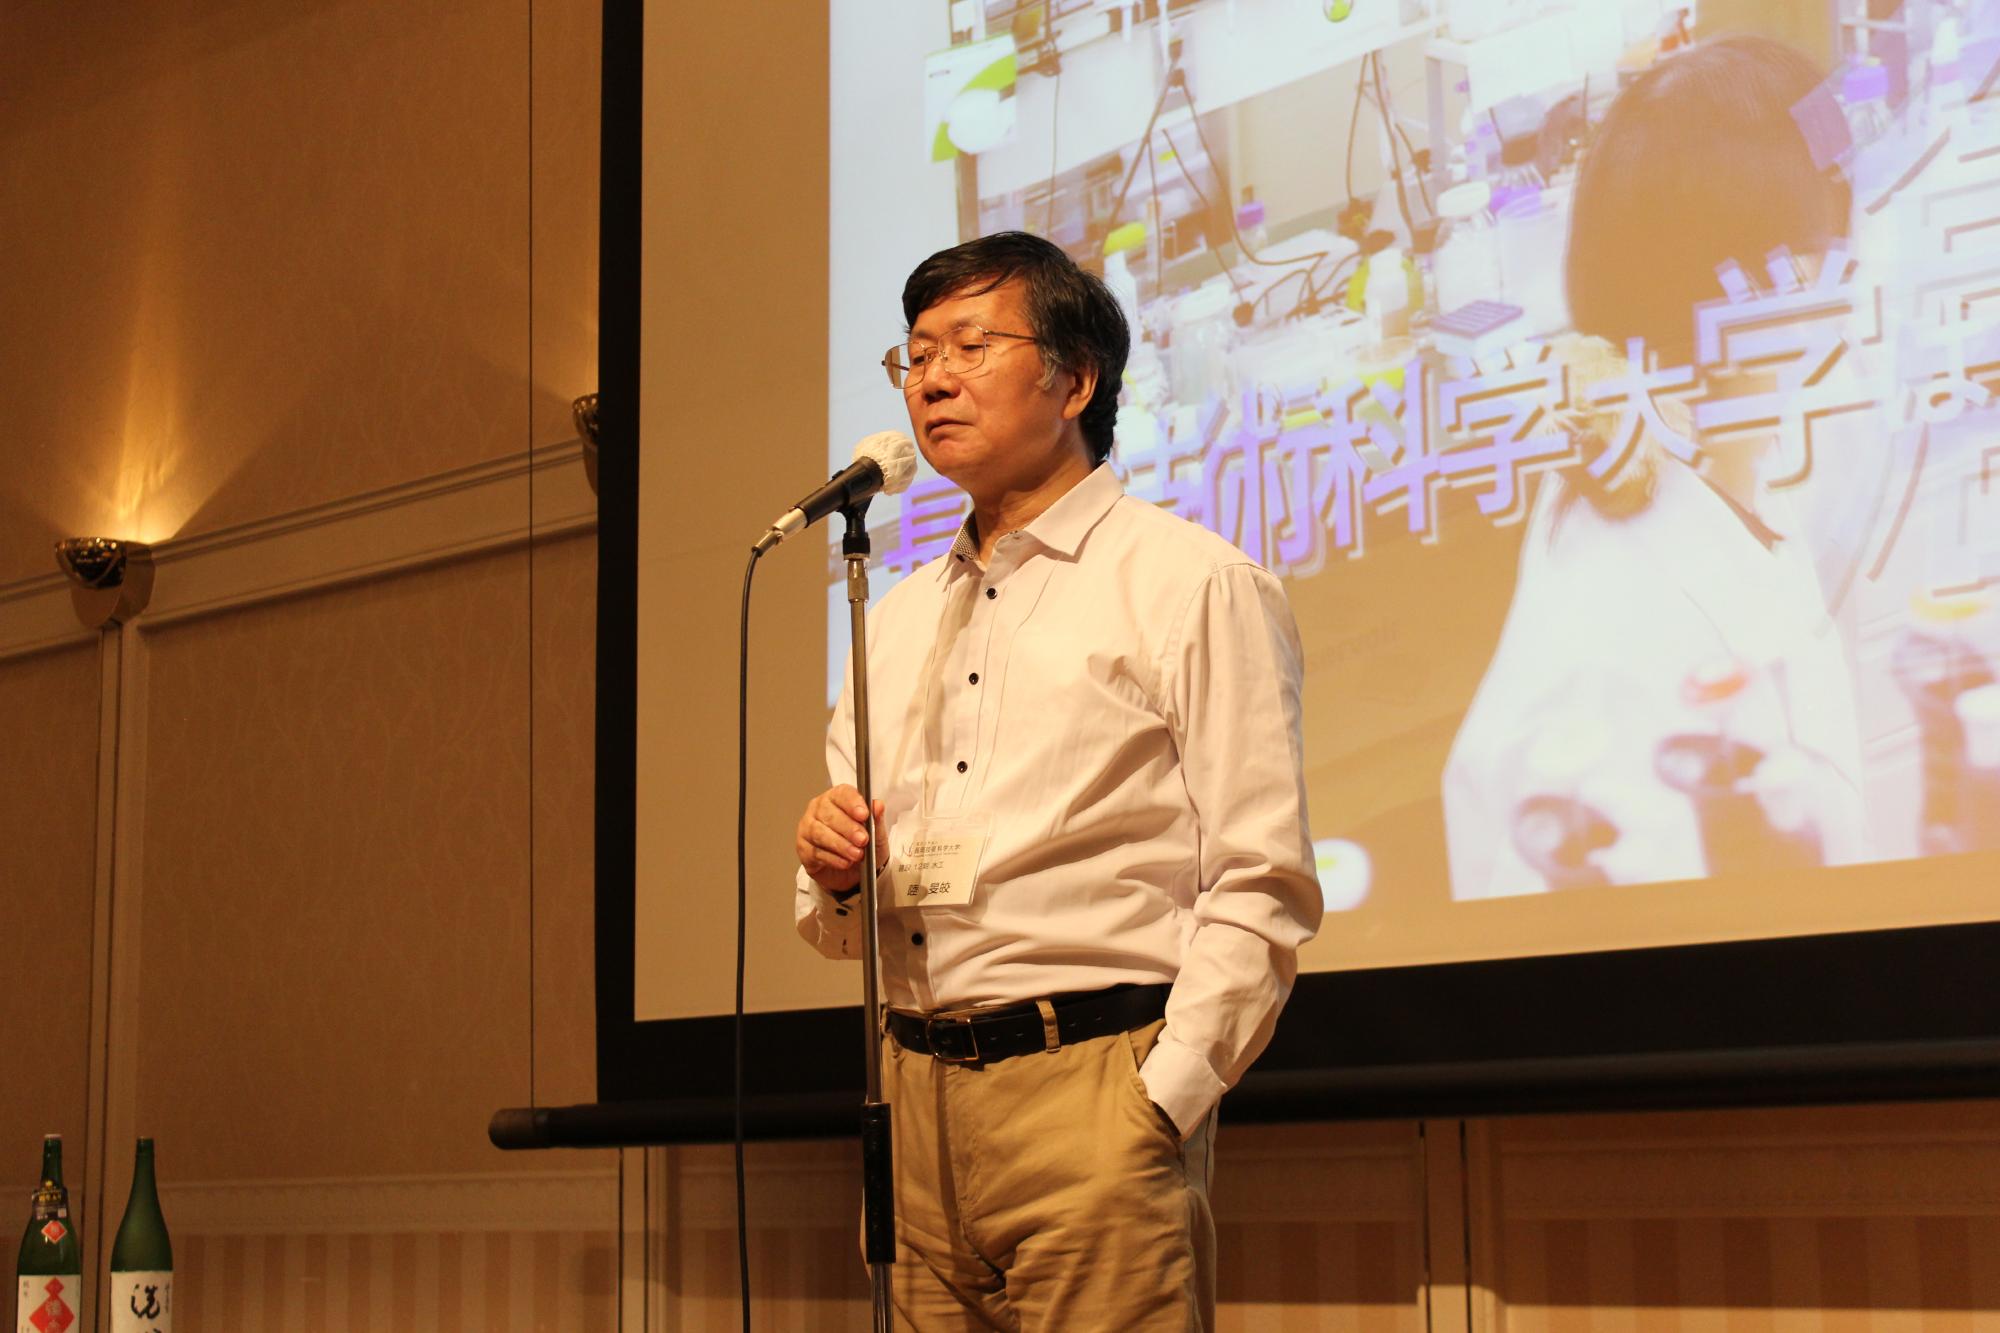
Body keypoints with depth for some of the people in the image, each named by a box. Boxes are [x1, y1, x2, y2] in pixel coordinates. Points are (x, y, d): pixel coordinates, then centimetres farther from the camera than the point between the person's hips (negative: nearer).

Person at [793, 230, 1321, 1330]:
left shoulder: (1190, 583, 1)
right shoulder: (898, 619, 20)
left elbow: (1259, 888, -8)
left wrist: (1162, 1100, -15)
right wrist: (835, 876, 1)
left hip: (1094, 1084, -5)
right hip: (912, 1094, 6)